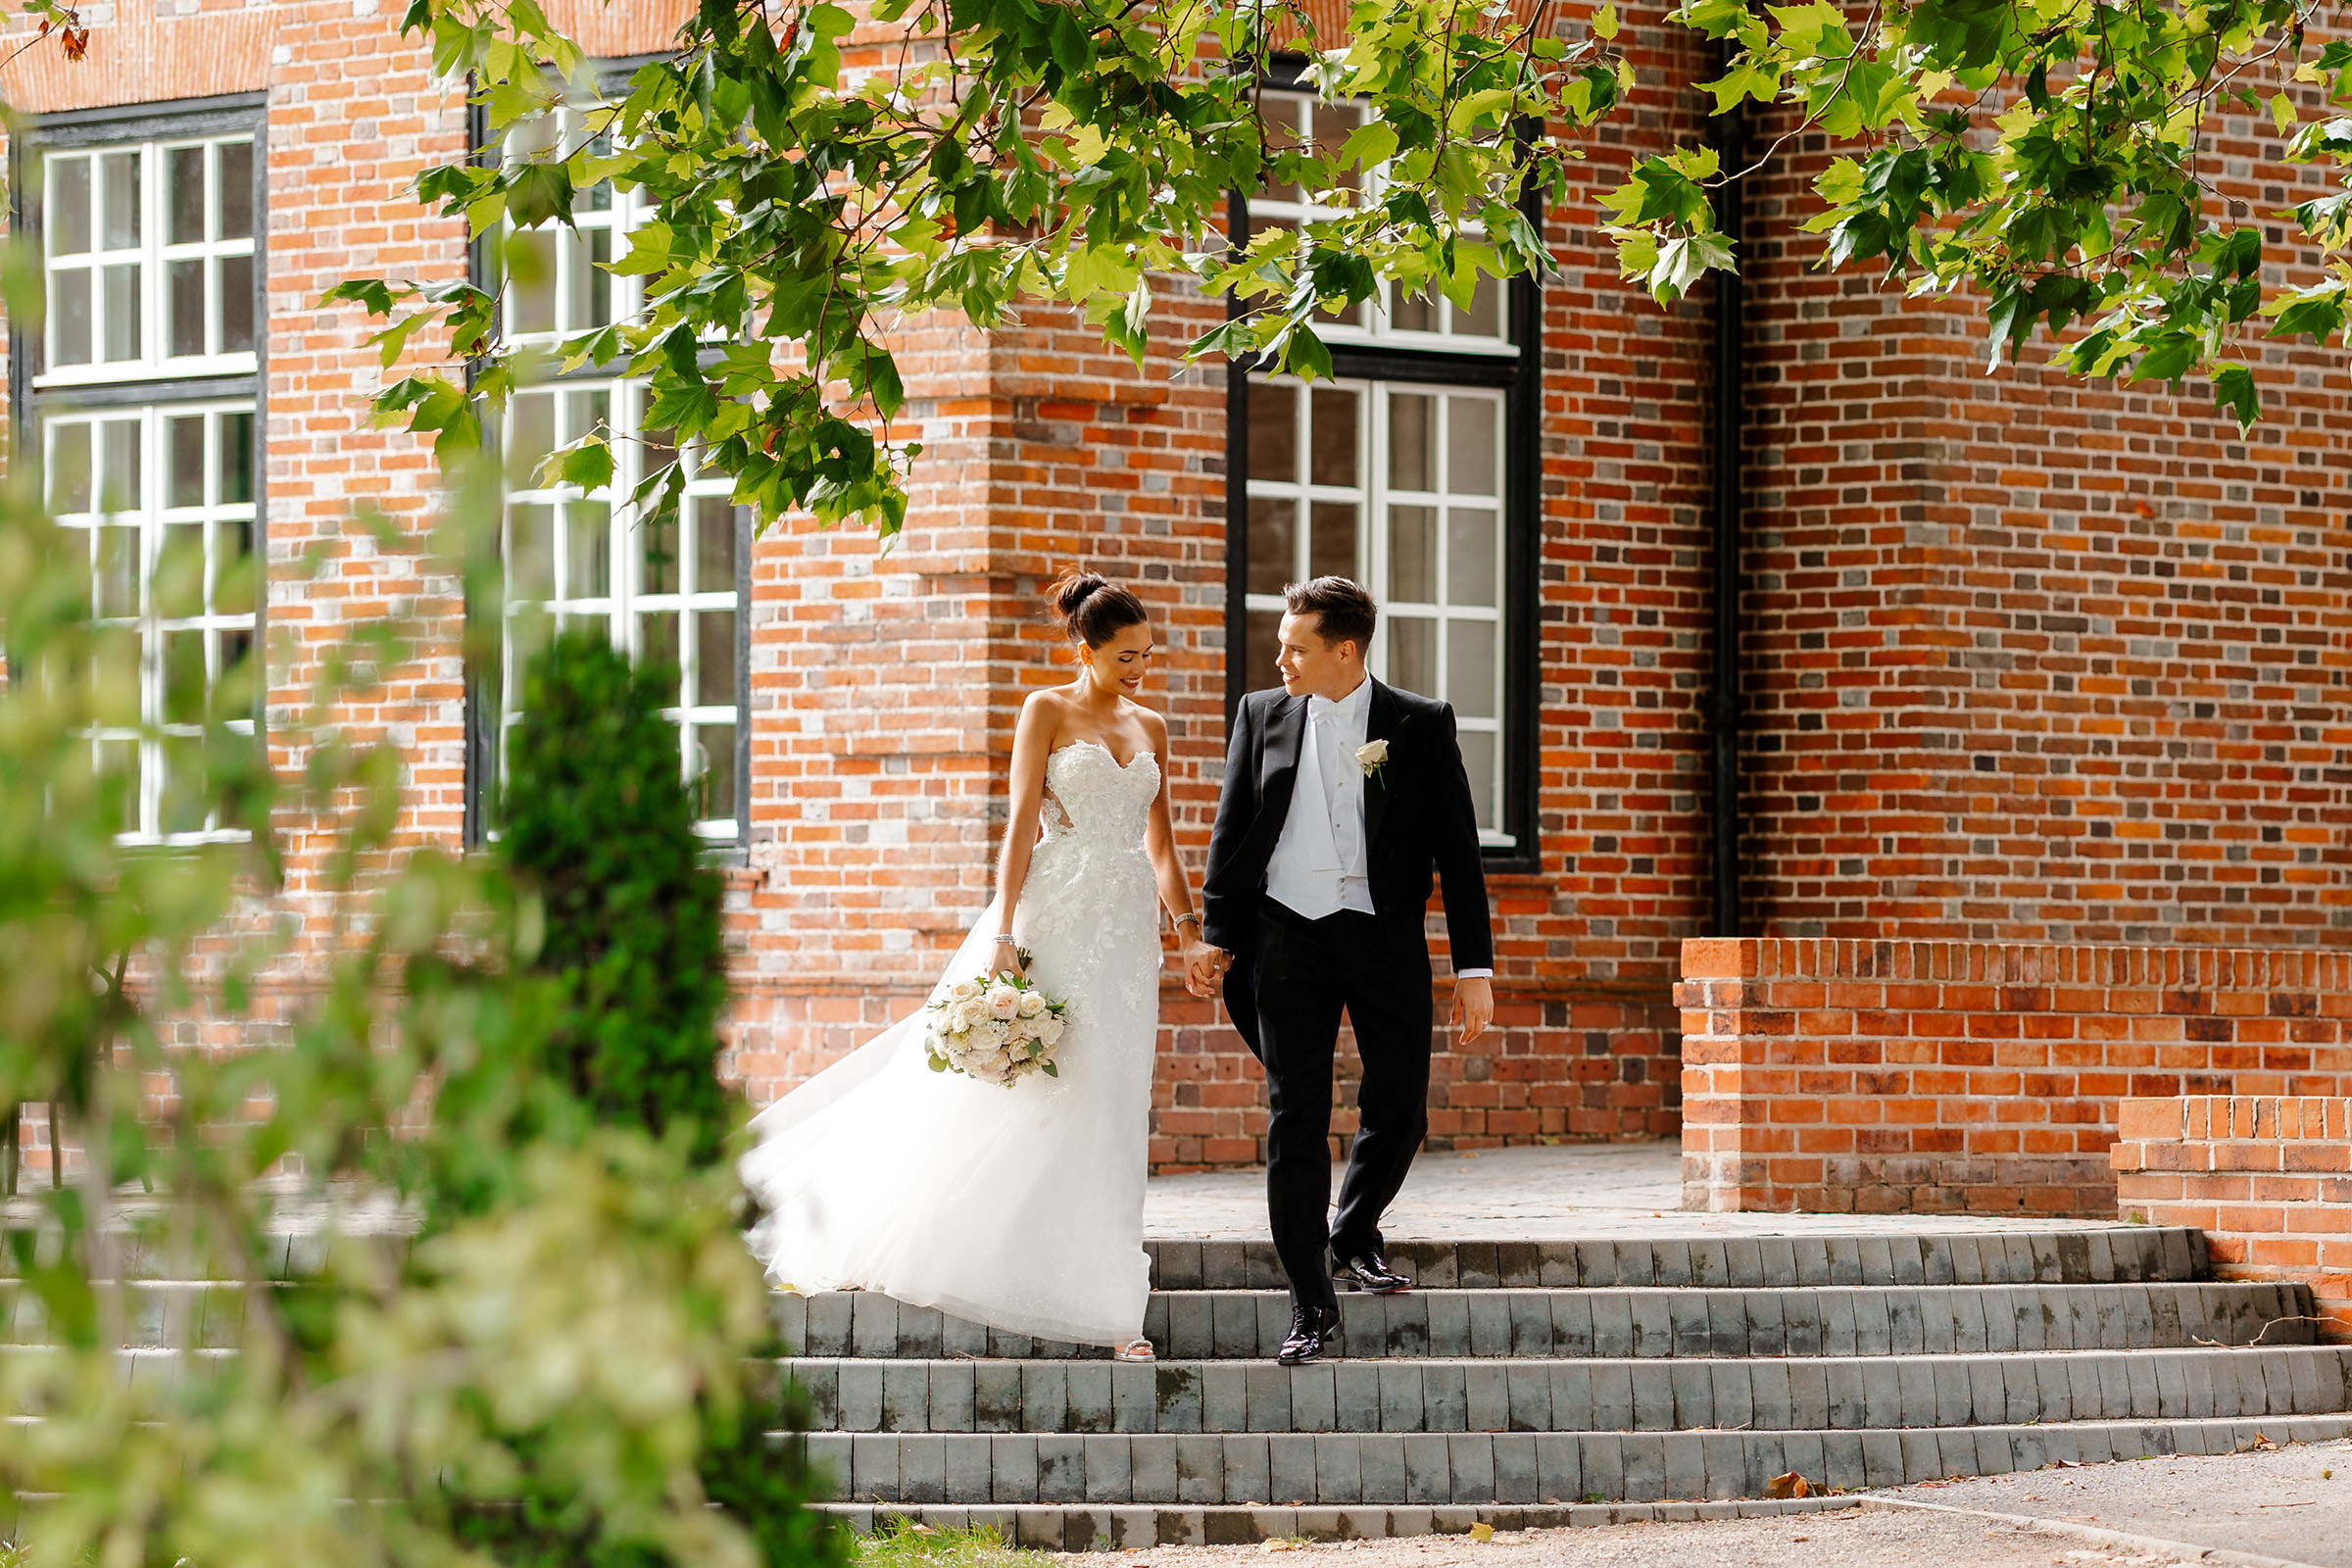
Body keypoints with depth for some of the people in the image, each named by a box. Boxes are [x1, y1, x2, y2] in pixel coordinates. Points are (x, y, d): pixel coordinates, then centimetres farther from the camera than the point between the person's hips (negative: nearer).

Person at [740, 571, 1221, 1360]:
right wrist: (1004, 934, -14)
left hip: (1129, 927, 5)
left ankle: (1106, 1304, 5)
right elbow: (1021, 827, -7)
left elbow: (1160, 842, 16)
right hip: (1056, 916, -5)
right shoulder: (1046, 711, -2)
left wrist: (1190, 929, 5)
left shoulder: (1150, 726, 13)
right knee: (1004, 1093, -8)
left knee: (1105, 1112, 3)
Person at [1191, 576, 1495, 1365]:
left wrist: (1474, 968, -4)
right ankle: (1311, 1308, 0)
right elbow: (1230, 833, 12)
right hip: (1288, 936, 1)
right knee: (1295, 1119, -3)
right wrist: (1217, 937, 6)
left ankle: (1355, 1232, 33)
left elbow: (1457, 850, 0)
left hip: (1385, 938, -1)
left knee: (1400, 1107, 2)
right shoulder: (1263, 716, 6)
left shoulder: (1421, 726, 0)